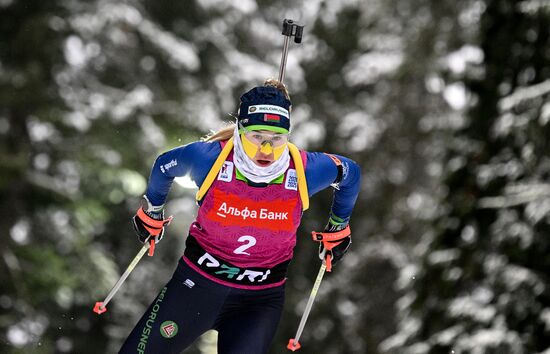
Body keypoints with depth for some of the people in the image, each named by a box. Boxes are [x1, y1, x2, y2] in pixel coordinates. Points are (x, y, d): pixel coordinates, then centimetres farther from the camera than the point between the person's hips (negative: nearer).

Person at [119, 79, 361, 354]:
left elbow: (349, 173, 6)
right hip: (198, 283, 0)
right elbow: (164, 166, 4)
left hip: (261, 299, 0)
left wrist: (338, 227, 19)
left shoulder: (304, 171, -17)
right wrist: (151, 213, 19)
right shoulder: (210, 158, -20)